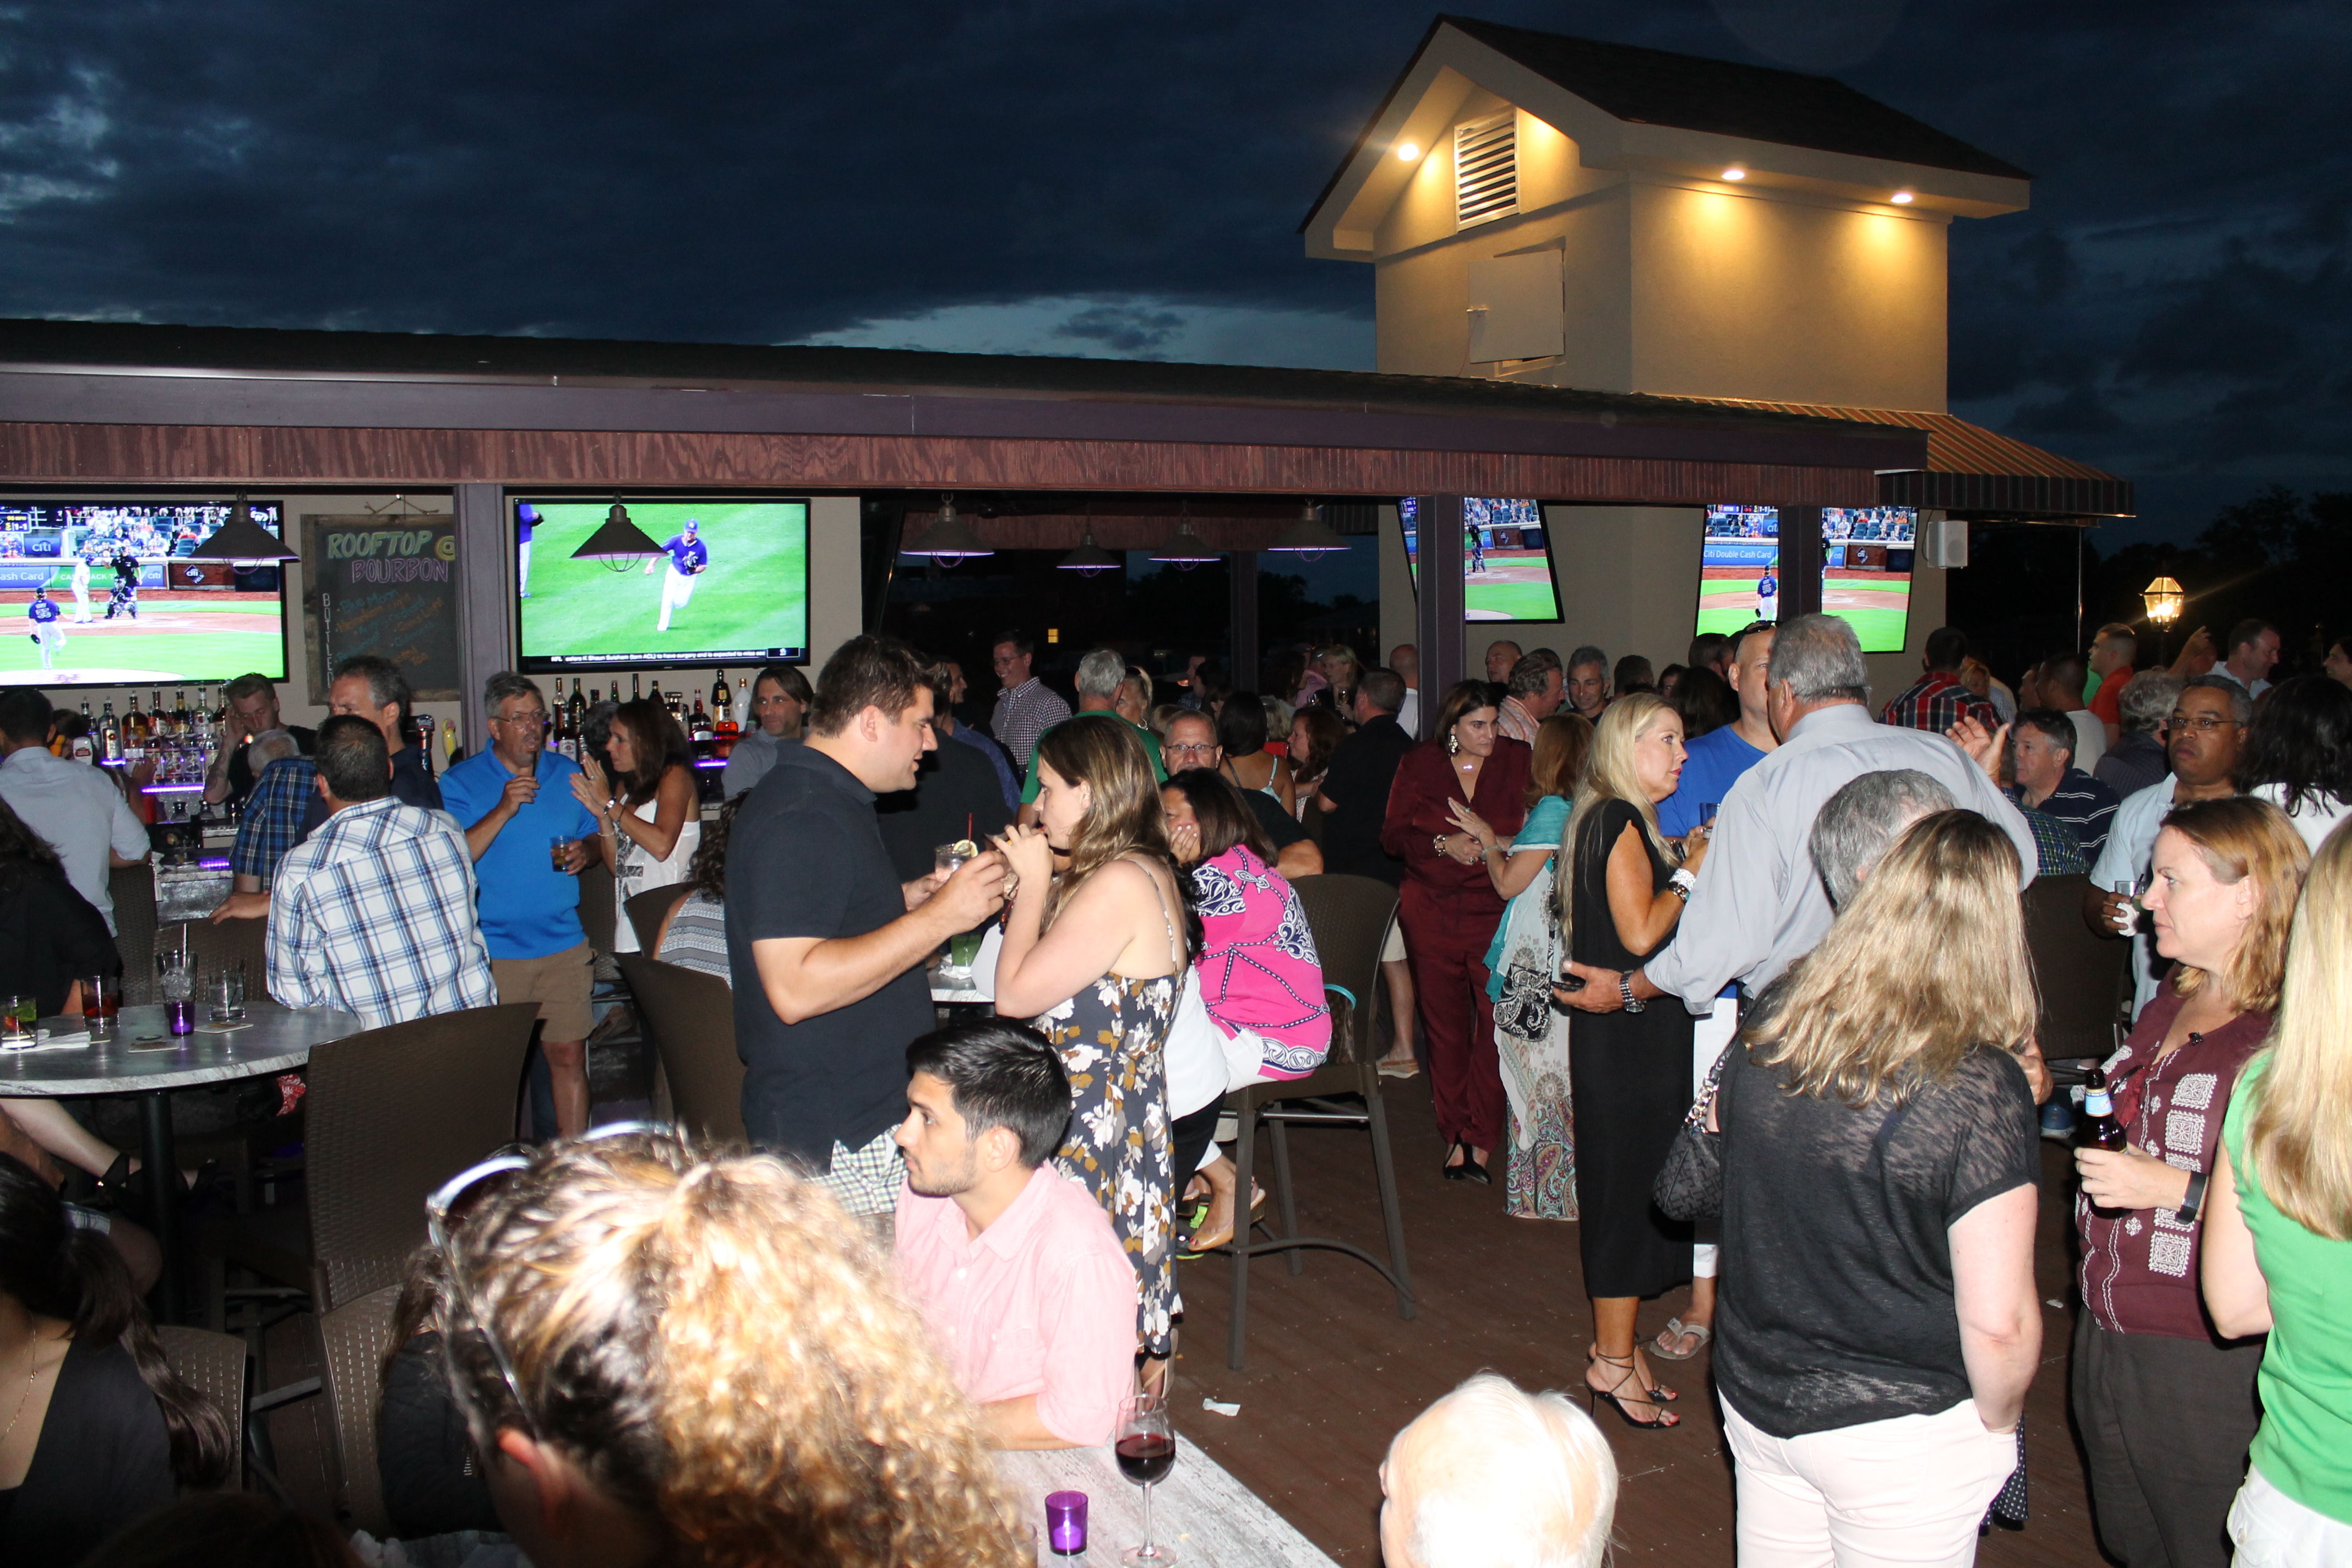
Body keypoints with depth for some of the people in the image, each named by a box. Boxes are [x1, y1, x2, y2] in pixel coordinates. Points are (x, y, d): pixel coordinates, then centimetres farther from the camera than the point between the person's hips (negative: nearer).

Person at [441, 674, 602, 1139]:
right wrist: (504, 810, -20)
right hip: (493, 952, -2)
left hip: (564, 946, 2)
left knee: (568, 1056, 1)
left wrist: (584, 852, -4)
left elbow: (592, 837, 19)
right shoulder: (460, 783, 0)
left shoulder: (568, 773, 10)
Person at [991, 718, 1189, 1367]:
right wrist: (1027, 886, 8)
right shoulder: (1144, 873, 11)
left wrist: (1034, 881, -10)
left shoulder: (1121, 884, -21)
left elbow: (1015, 993, -19)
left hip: (1094, 1136, -10)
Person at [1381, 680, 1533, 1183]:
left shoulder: (1518, 761, 5)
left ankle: (1481, 1141, -3)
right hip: (1433, 912, 1)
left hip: (1497, 911, -1)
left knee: (1497, 1023, -11)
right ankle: (1454, 1135, 18)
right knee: (1444, 1026, 7)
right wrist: (1444, 845, -13)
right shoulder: (1418, 765, 6)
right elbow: (1392, 834, 2)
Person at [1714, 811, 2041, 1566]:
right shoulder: (1980, 1088, -23)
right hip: (1898, 1431, -4)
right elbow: (1998, 1322, -21)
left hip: (1753, 1393, 5)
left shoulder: (1770, 1022, -9)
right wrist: (1997, 1422, -3)